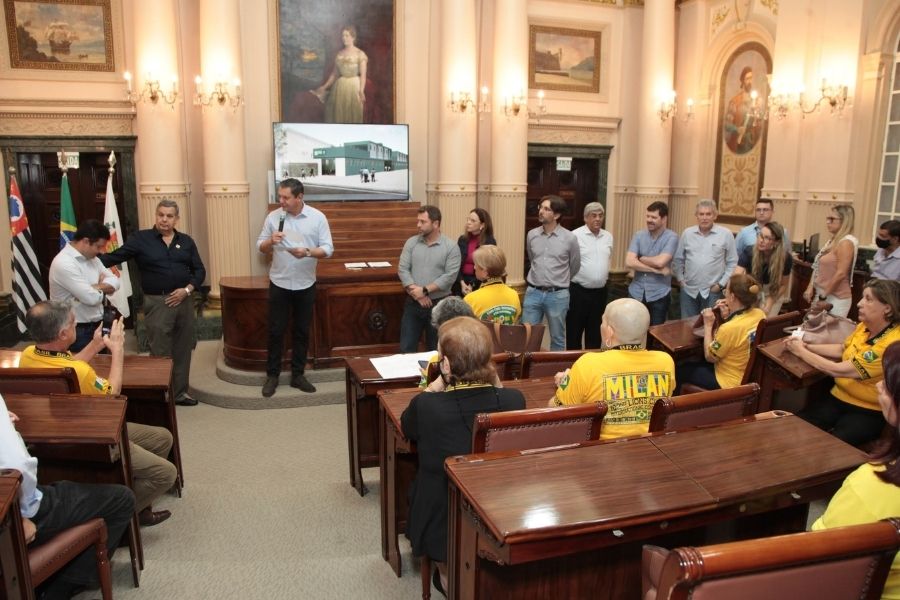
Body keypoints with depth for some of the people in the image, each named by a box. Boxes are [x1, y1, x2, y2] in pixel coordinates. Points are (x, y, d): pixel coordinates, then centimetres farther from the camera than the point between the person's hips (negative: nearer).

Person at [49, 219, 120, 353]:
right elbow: (92, 298, -25)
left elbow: (114, 282, 2)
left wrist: (95, 287, -15)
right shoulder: (64, 263, -21)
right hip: (77, 331, -8)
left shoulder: (91, 257, 7)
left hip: (97, 325, 8)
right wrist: (103, 289, -3)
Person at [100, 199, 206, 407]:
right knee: (160, 353, 1)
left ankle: (180, 392, 24)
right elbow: (115, 257, -8)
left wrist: (187, 289, -6)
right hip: (157, 302, -4)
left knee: (182, 350, 12)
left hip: (184, 301, 4)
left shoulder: (186, 241, 8)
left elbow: (199, 270, 9)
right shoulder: (141, 238, -1)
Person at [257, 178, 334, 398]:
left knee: (302, 331, 9)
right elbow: (260, 247, 3)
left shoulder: (318, 217, -5)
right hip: (279, 283, 0)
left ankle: (298, 375, 22)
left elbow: (328, 249, -7)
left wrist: (308, 252, -25)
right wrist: (270, 241, -20)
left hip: (305, 284, 0)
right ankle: (272, 375, 18)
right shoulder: (273, 217, -2)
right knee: (276, 330, 5)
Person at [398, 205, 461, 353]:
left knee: (435, 350, 11)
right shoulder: (411, 243, 3)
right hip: (413, 303, 3)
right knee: (406, 349, 5)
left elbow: (450, 276, -14)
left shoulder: (451, 247, -6)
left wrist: (425, 290, -17)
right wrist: (416, 293, -14)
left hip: (439, 304, -2)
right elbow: (402, 269, -3)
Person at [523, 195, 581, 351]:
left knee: (557, 338, 10)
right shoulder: (531, 235, 3)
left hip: (557, 295, -2)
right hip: (533, 292, 3)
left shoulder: (569, 238, -7)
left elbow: (575, 267, 8)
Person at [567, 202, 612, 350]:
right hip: (578, 291, -5)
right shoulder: (576, 235, -11)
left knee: (595, 331, 14)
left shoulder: (608, 237, 9)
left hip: (600, 292, 5)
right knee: (574, 330, 4)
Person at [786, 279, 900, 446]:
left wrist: (801, 351, -11)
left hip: (868, 412, -7)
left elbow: (837, 370, -24)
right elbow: (842, 349, 20)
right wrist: (807, 346, 4)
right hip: (839, 397, 7)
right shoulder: (864, 326, 0)